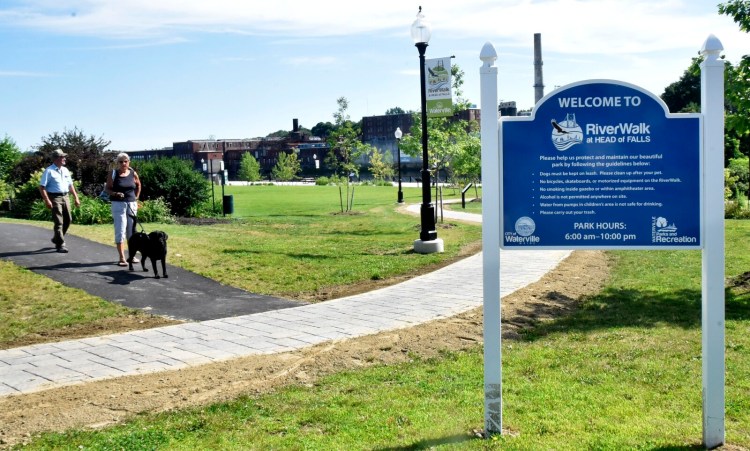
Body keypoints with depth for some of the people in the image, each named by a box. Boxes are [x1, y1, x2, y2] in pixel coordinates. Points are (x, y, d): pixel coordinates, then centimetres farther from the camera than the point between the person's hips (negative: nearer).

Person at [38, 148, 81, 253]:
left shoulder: (65, 170, 14)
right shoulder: (49, 171, -8)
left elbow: (70, 185, 21)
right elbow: (42, 187, -12)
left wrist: (76, 197, 14)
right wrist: (47, 200, -20)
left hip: (65, 197, 7)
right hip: (55, 198, -7)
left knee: (68, 220, 11)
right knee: (59, 222, -7)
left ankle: (56, 239, 30)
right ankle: (60, 244, -3)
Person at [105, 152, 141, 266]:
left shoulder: (133, 174, 4)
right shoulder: (113, 174, -3)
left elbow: (138, 185, 21)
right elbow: (107, 189, -1)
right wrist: (115, 194, -19)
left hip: (132, 204, 3)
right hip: (118, 204, -3)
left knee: (131, 231, 11)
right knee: (120, 231, -7)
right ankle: (121, 258, -6)